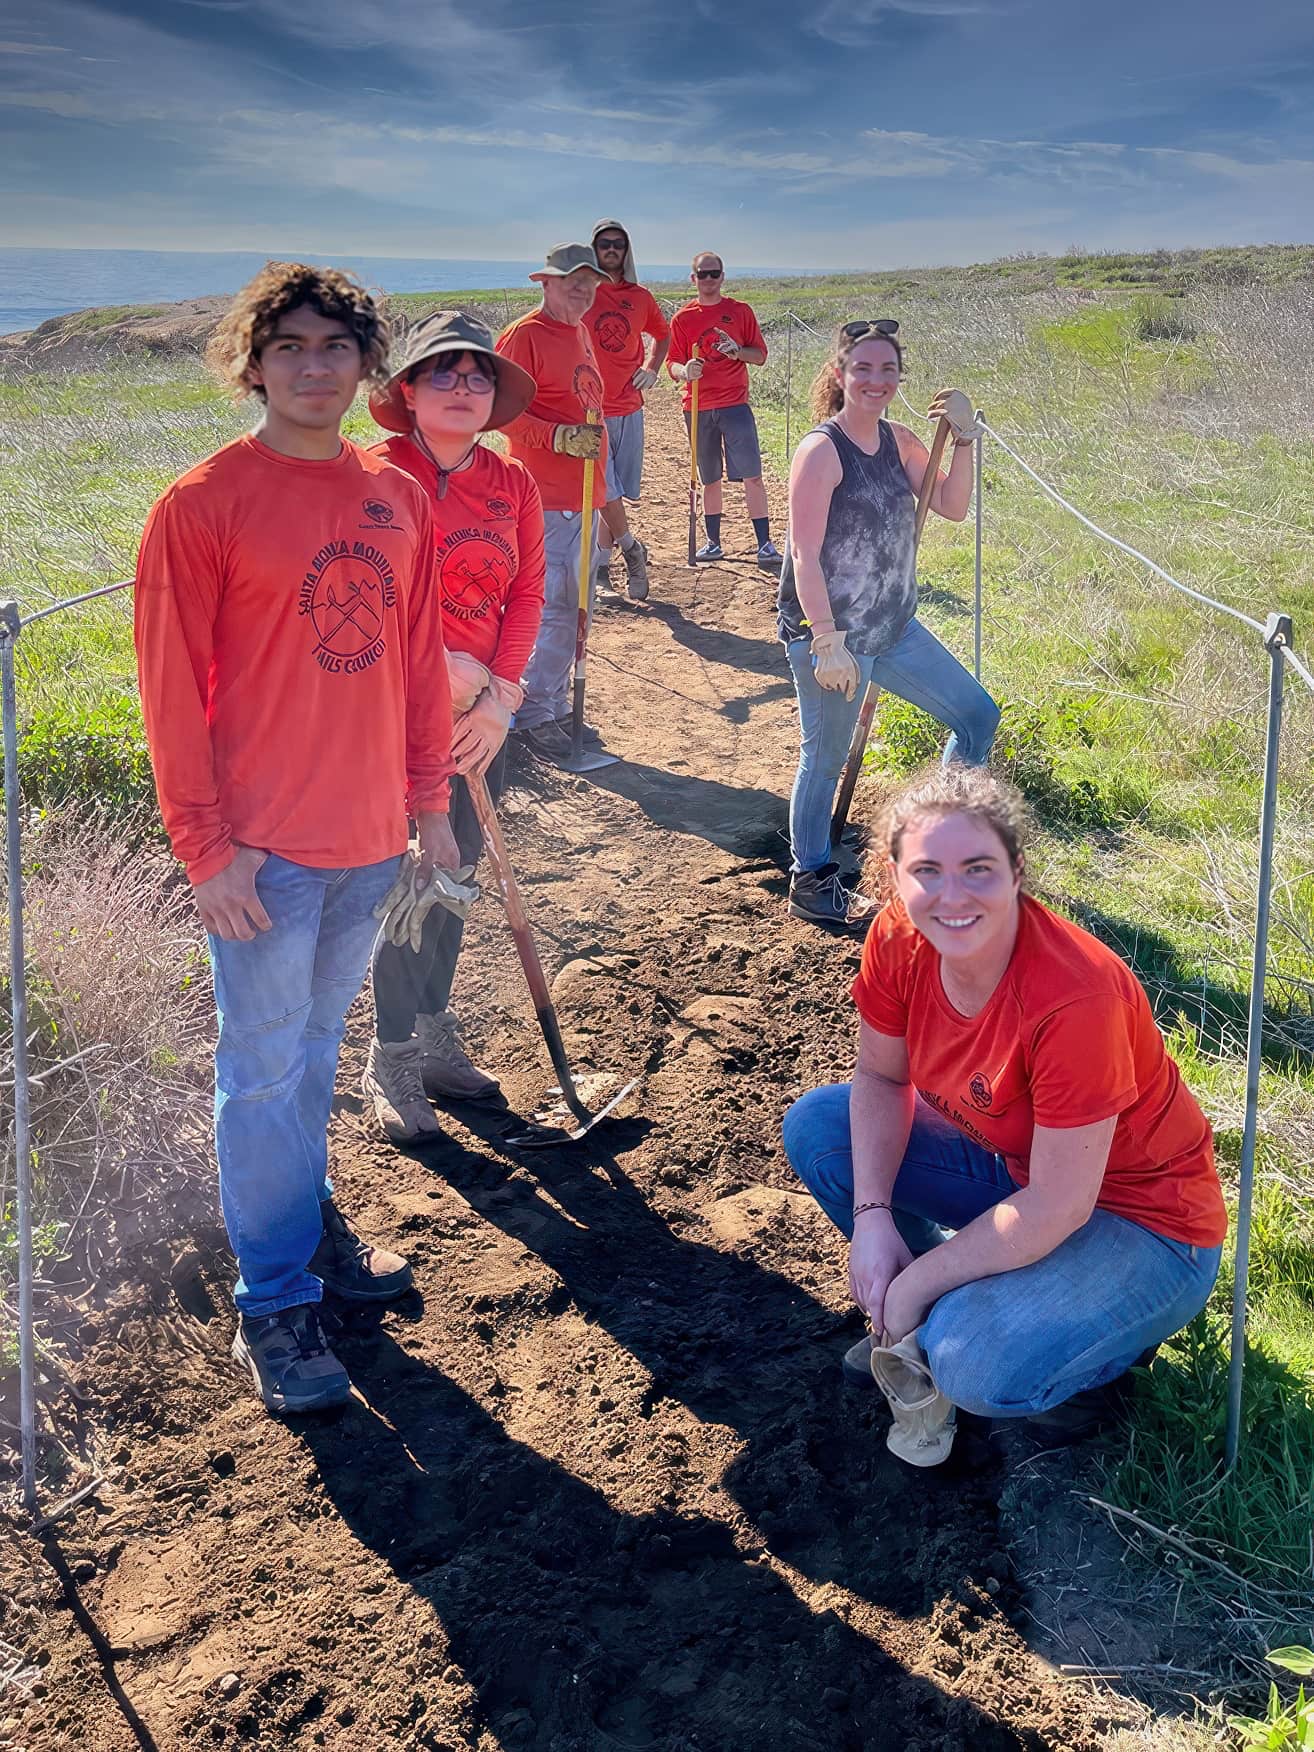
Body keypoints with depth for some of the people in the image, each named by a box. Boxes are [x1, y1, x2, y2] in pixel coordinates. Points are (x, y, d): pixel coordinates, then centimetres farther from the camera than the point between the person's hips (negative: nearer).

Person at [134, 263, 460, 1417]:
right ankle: (274, 1303, 15)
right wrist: (207, 844, -13)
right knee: (264, 1073, 4)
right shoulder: (204, 506, -10)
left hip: (371, 840, 5)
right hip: (263, 848, -5)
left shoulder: (397, 498, 7)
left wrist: (431, 798, 11)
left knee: (316, 1047, 19)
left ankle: (308, 1224, 37)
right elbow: (172, 687, -10)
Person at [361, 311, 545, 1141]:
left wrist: (499, 698, -7)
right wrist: (442, 666, -17)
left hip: (483, 711, 5)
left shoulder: (514, 483, 5)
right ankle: (392, 1063, 14)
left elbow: (526, 596, 4)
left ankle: (435, 1034, 32)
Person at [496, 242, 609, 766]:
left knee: (574, 609, 13)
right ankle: (533, 717, 3)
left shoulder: (581, 334, 17)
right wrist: (560, 437, -25)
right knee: (550, 609, -8)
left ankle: (557, 707, 24)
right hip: (545, 499, -9)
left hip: (583, 495, 9)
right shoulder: (524, 335, -10)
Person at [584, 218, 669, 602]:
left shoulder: (640, 297, 9)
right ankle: (631, 550, 12)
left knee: (619, 492, 7)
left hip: (629, 408, 4)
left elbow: (662, 334, 28)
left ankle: (600, 563, 19)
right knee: (607, 491, -11)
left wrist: (651, 368, 12)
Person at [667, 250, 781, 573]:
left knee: (752, 475, -10)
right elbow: (672, 364, 3)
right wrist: (684, 371, -20)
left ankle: (765, 546, -10)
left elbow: (760, 355, 7)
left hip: (735, 404, -1)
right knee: (710, 479, 9)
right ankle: (713, 543, 21)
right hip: (698, 408, 1)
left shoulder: (740, 311, 5)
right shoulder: (682, 318, 6)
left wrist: (738, 351, -14)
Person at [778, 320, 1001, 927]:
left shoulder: (898, 441, 5)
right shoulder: (821, 451, -17)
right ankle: (809, 884, 23)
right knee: (825, 758, 5)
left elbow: (953, 507, 4)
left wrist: (962, 438, -9)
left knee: (978, 716, 14)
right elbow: (804, 557, -20)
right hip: (829, 635, -8)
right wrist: (828, 642, -24)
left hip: (893, 627, 8)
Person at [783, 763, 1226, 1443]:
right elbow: (880, 1077, 0)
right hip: (1009, 1163, 7)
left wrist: (915, 1284, -20)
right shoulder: (899, 940, -16)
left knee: (978, 1365, -30)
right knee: (814, 1126, -3)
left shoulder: (1073, 996, -35)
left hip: (1142, 1223, -7)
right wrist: (873, 1216, -14)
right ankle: (946, 1312, 9)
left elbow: (1057, 1207, -29)